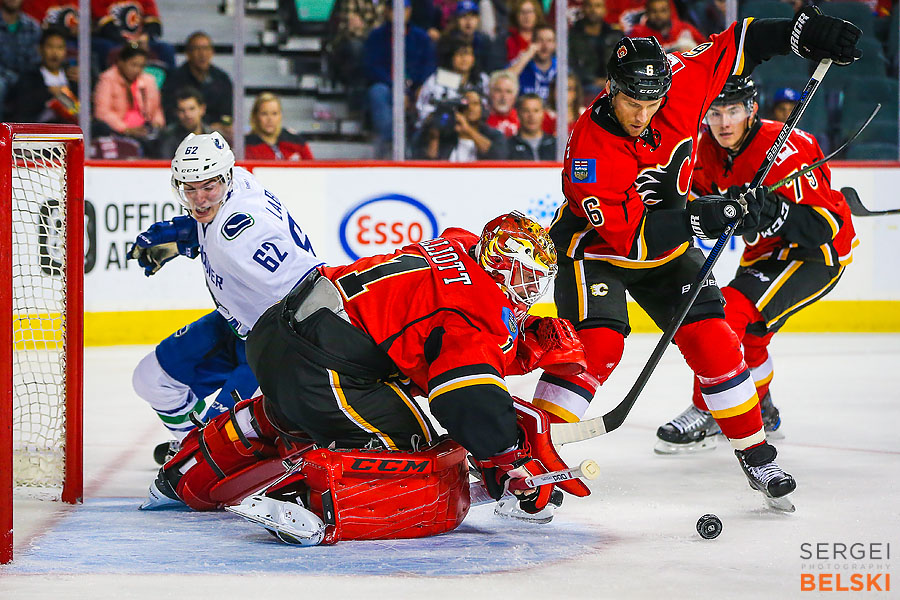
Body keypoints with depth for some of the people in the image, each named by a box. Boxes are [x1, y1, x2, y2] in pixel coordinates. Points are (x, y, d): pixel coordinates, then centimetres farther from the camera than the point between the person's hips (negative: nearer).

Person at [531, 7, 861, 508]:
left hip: (667, 247, 5)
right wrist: (703, 218, -41)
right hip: (596, 247, -5)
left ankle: (756, 452, 10)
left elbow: (732, 47, -5)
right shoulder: (591, 149, -33)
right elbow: (628, 233, -35)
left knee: (713, 341, -3)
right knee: (597, 344, -24)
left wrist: (803, 32, -11)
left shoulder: (679, 86, -20)